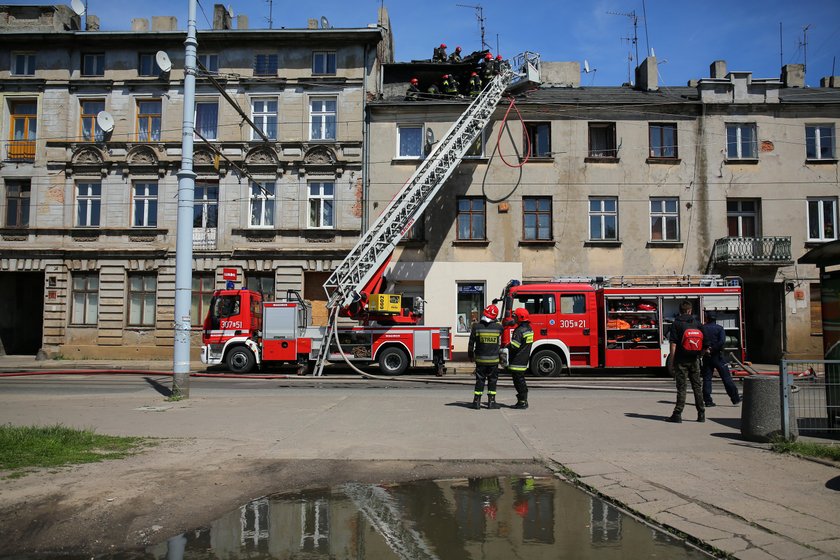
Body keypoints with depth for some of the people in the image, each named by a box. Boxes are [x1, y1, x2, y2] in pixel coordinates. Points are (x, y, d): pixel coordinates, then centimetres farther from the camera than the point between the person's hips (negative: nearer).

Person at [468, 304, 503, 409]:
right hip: (493, 359, 0)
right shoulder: (498, 326, -7)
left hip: (480, 359, 0)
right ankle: (491, 402, 11)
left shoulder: (476, 326, -9)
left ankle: (477, 402, 9)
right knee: (492, 381, 10)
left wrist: (470, 355, 12)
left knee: (480, 380, 8)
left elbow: (471, 343, -3)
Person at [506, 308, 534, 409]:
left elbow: (514, 346, -23)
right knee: (521, 381, 16)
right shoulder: (529, 329, 11)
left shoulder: (519, 330, -20)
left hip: (517, 362, -10)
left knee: (519, 381, -4)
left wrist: (506, 347, -5)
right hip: (524, 361, 10)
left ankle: (522, 402, -1)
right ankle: (523, 401, 20)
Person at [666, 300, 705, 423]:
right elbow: (704, 341, 5)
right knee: (697, 386, 11)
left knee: (681, 387, -2)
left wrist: (671, 361, -8)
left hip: (681, 360, -3)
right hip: (694, 360, 3)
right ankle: (701, 414, 14)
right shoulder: (697, 323, 5)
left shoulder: (676, 323, -6)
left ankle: (677, 414, -2)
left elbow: (673, 344, -11)